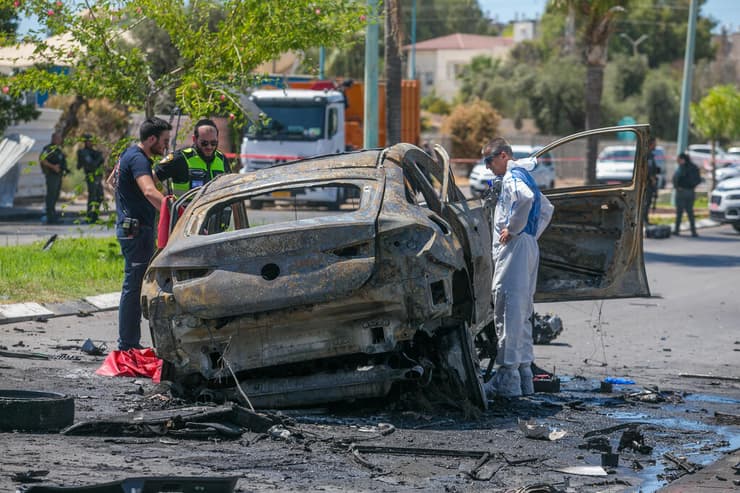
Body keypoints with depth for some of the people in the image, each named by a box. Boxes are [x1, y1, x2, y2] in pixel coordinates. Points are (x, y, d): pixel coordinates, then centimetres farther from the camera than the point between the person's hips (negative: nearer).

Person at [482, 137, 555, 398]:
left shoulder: (512, 177, -8)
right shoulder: (524, 176, 22)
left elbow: (526, 198, -31)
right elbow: (546, 208, 35)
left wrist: (513, 229, -19)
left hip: (514, 248, -10)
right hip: (530, 247, 10)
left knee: (508, 311, -11)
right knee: (522, 313, 13)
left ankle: (507, 379, -14)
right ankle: (524, 375, 16)